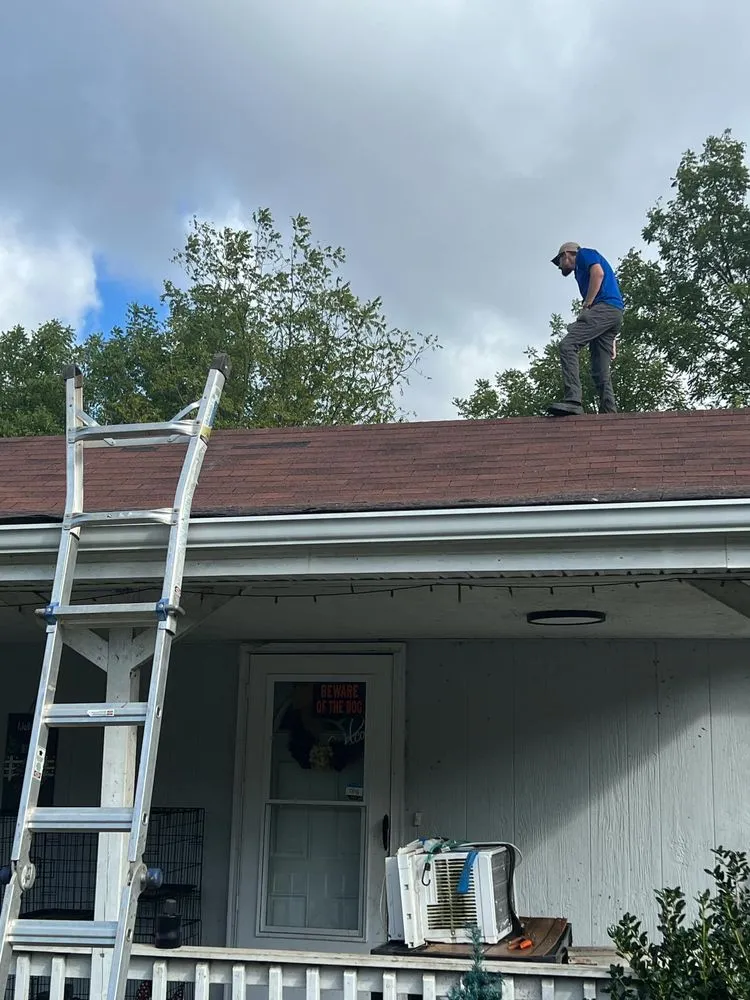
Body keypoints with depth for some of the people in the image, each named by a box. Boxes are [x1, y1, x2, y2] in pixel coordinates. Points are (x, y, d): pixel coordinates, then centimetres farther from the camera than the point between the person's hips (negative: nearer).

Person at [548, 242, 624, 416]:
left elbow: (598, 273, -9)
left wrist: (586, 305, -9)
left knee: (567, 344, -21)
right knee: (601, 372, 1)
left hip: (603, 308, -9)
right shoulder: (582, 269, 37)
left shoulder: (584, 254, 14)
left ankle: (573, 400, -36)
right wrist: (611, 341, 25)